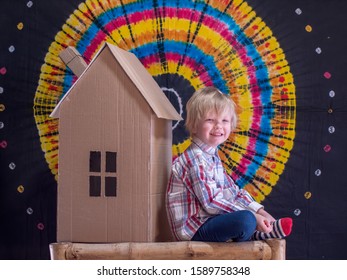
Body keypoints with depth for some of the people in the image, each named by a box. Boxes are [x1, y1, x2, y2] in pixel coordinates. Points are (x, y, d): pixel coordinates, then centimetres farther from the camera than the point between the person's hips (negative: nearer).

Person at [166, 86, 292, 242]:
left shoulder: (212, 155, 14)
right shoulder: (196, 160, -17)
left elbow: (232, 190, 15)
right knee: (246, 219, -29)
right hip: (195, 228, -11)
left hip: (209, 220, 11)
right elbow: (211, 202, -22)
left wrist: (260, 211, 3)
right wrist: (253, 217, -21)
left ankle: (255, 233, -2)